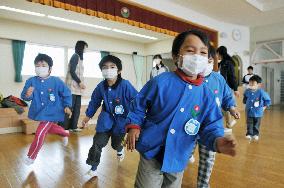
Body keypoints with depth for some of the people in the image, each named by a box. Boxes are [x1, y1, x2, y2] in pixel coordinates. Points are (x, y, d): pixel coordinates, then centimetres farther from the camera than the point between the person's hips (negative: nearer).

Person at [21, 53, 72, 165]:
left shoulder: (56, 81, -15)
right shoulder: (31, 81, -8)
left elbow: (66, 94, -4)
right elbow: (24, 96, -9)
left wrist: (67, 106, -14)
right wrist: (27, 95, -32)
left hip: (51, 113, -5)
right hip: (39, 112, 5)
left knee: (40, 133, -7)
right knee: (50, 128, 26)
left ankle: (31, 157, 17)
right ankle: (65, 133, 57)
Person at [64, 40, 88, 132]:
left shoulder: (79, 57, 21)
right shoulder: (75, 56, -6)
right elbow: (72, 71, -14)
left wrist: (81, 83, 10)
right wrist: (80, 82, -15)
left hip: (77, 87, 9)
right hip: (73, 86, -9)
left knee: (77, 107, 8)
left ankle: (73, 126, 14)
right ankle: (63, 127, -3)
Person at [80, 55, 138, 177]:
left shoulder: (125, 86, -24)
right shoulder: (101, 86, -10)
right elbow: (95, 101, 6)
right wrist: (87, 116, 14)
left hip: (121, 120, -2)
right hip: (106, 119, 2)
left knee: (115, 144, 17)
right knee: (98, 142, -5)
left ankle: (120, 150, 57)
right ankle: (93, 168, 18)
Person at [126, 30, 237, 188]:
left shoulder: (206, 95, -7)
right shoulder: (161, 81, -14)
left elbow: (211, 126, -7)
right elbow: (139, 105, -3)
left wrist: (217, 141, -26)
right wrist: (133, 126, -12)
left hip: (178, 159, 3)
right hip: (151, 153, -3)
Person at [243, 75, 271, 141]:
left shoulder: (261, 92, -15)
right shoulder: (247, 91, -3)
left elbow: (268, 100, -4)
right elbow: (245, 99, 20)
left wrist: (264, 107, -4)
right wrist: (245, 103, 9)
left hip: (258, 112, -2)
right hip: (249, 112, 2)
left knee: (256, 124, 11)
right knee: (249, 124, 3)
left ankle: (256, 134, 25)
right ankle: (249, 134, 10)